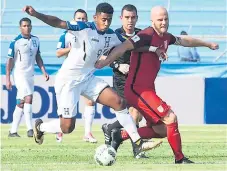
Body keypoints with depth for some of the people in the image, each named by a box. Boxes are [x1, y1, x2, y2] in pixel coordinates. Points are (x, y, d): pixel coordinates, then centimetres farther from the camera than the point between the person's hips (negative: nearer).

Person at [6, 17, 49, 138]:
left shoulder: (35, 40, 9)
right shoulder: (15, 42, -10)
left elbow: (38, 57, 18)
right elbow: (10, 60, -8)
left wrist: (44, 71, 9)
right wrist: (7, 79, -10)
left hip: (30, 75, 6)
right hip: (19, 74, -6)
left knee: (21, 103, 7)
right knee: (28, 98, -18)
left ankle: (13, 131, 12)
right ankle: (30, 129, -20)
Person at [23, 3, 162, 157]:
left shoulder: (112, 36, 0)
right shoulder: (84, 28, -20)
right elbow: (57, 22, -30)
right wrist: (36, 14, -45)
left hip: (88, 78, 6)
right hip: (68, 80, -6)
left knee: (119, 102, -7)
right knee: (67, 127, -6)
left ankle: (138, 144, 0)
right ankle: (40, 127, 27)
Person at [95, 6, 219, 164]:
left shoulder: (165, 37, 11)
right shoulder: (147, 35, -16)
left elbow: (184, 41, 29)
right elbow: (124, 47, -26)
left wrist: (207, 44, 42)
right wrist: (106, 62, -39)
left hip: (147, 89, 10)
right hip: (137, 90, -10)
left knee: (160, 129, 12)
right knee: (170, 118, -14)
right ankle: (180, 159, -2)